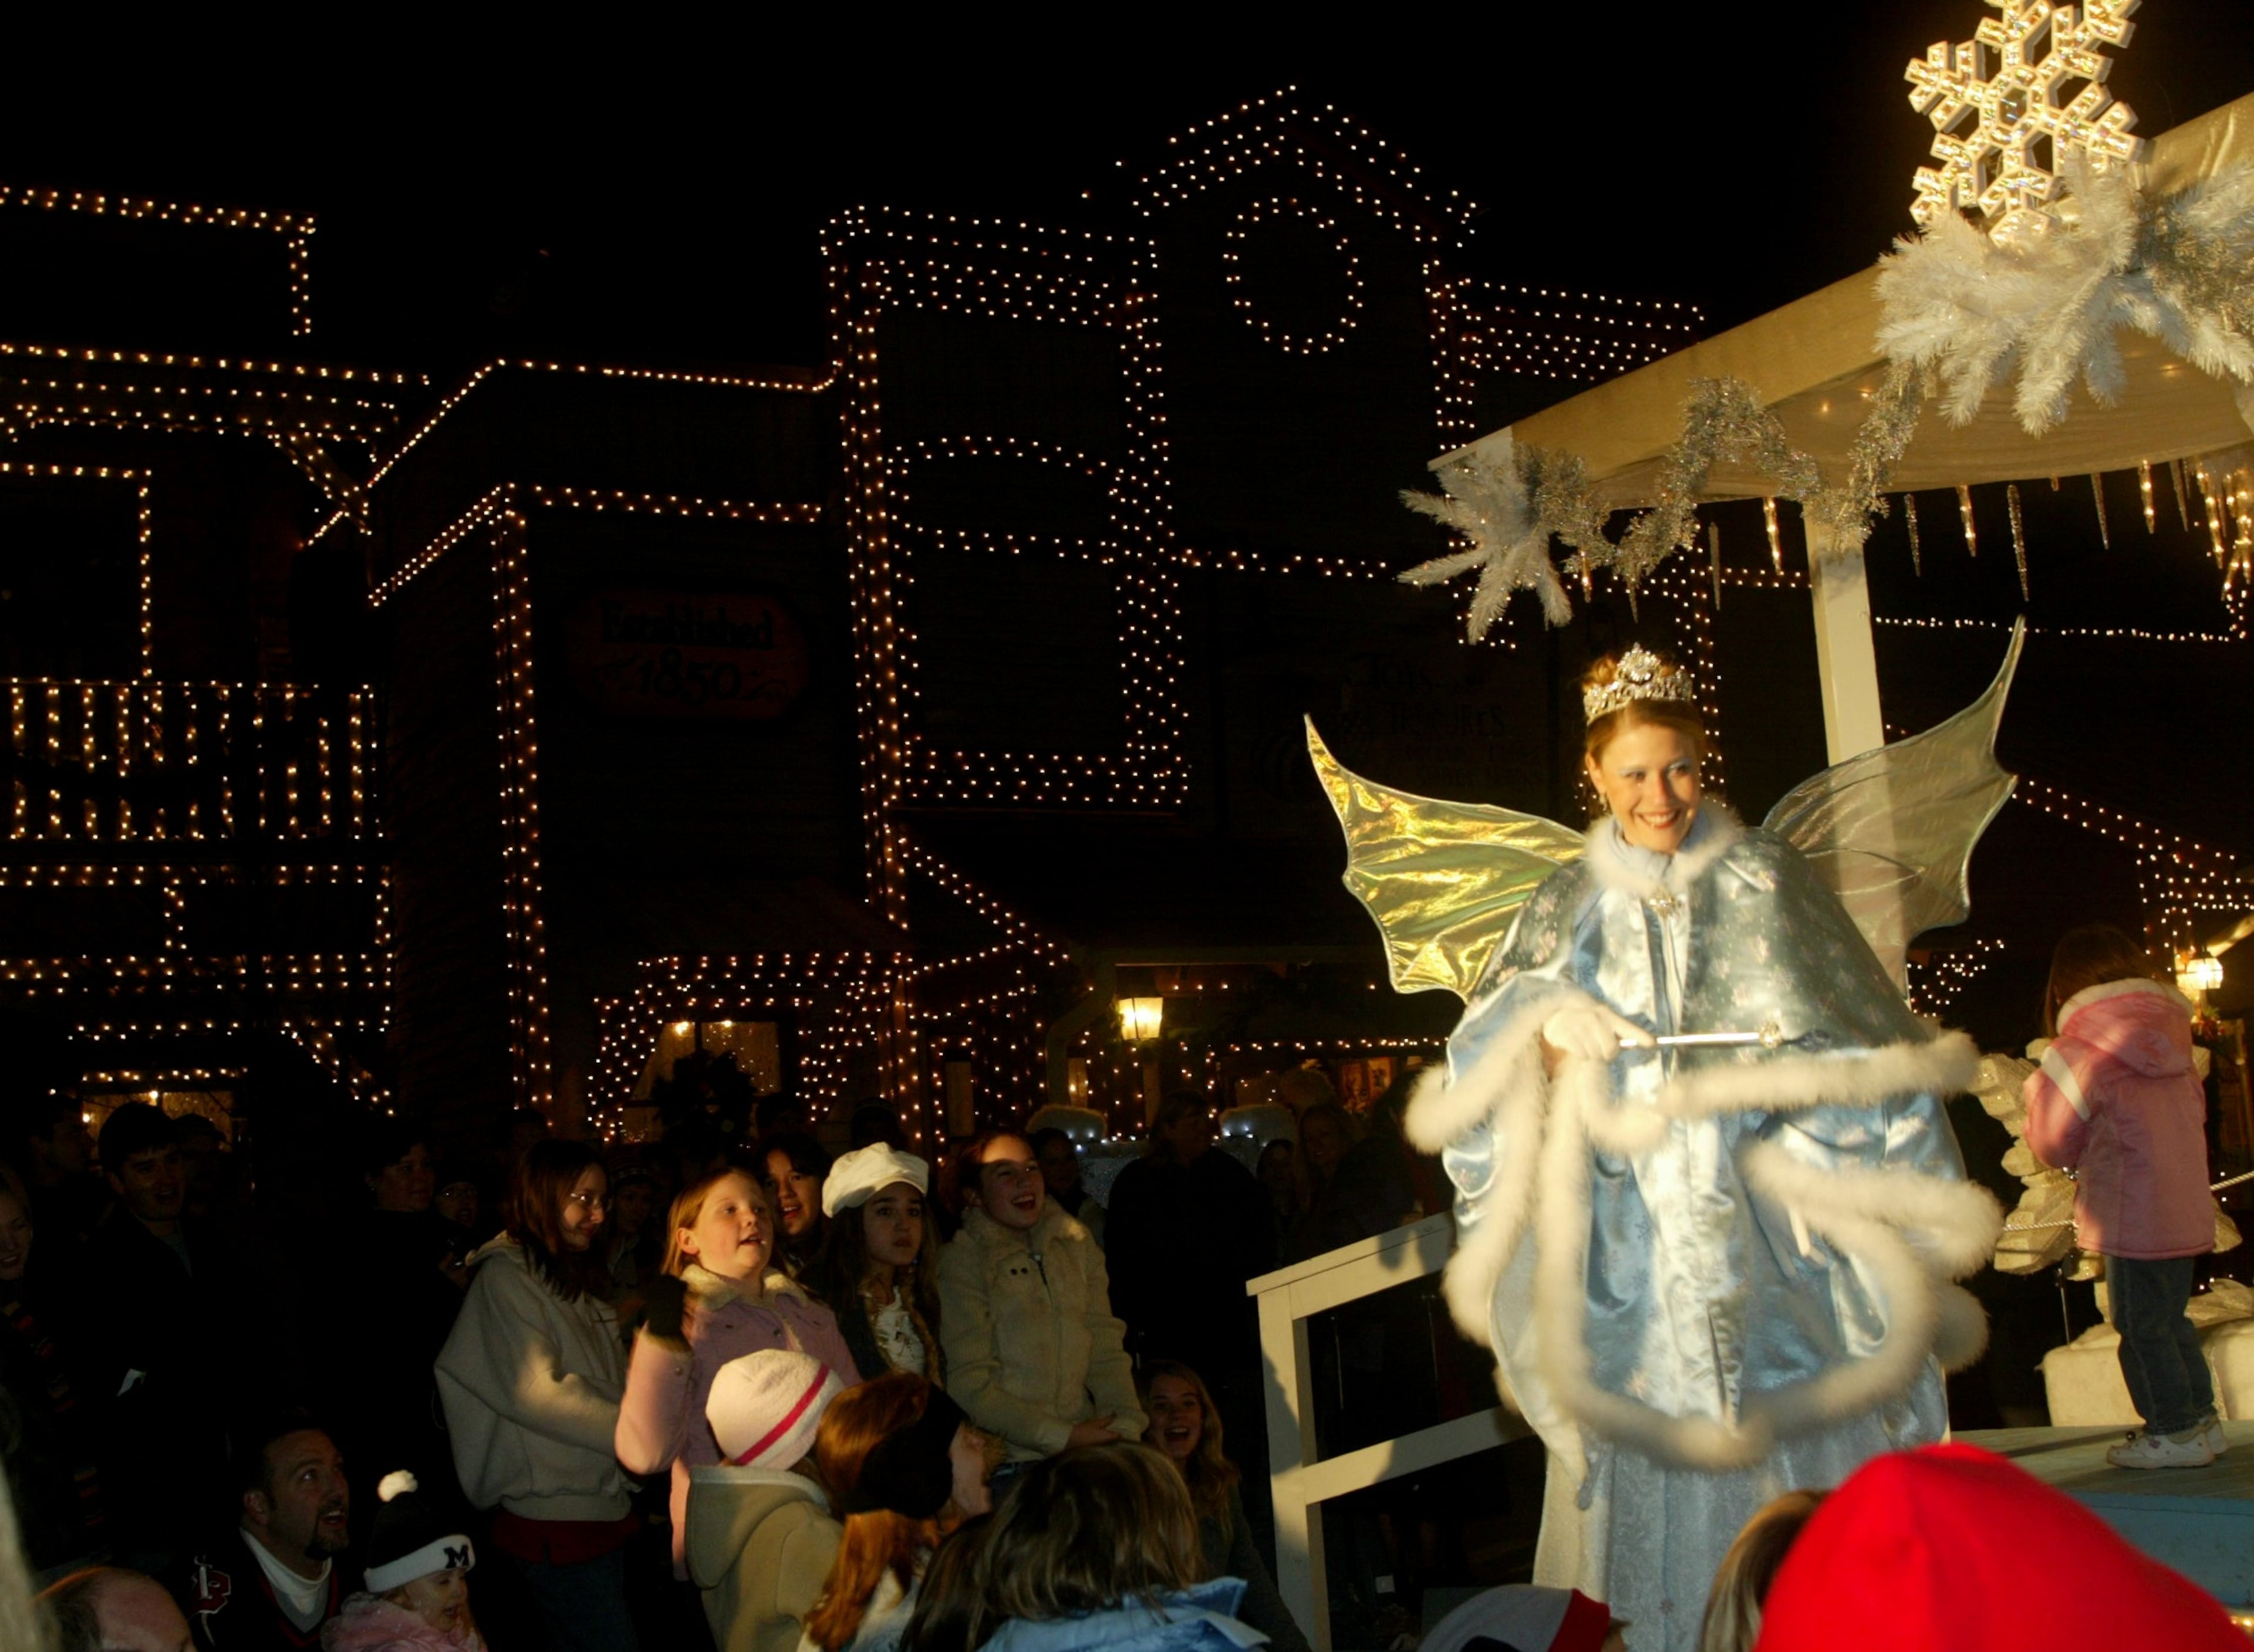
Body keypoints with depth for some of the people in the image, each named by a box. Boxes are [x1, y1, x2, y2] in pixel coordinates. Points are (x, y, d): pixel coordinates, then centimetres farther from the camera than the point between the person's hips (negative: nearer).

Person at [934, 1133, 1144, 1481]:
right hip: (1007, 1463, -5)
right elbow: (968, 1386, -7)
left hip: (1084, 1452, 5)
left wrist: (1126, 1425, -8)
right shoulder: (960, 1261, -2)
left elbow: (1105, 1350, 9)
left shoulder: (1076, 1244, 14)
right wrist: (1063, 1436, -12)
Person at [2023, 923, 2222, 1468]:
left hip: (2131, 1217, -7)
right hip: (2186, 1212, 7)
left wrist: (2037, 1092, 11)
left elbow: (2054, 1146, -5)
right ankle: (2201, 1418, 25)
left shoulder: (2075, 1055, -13)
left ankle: (2174, 1431, 8)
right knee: (2170, 1319, 19)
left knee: (2142, 1326, 3)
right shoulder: (2172, 1040, 5)